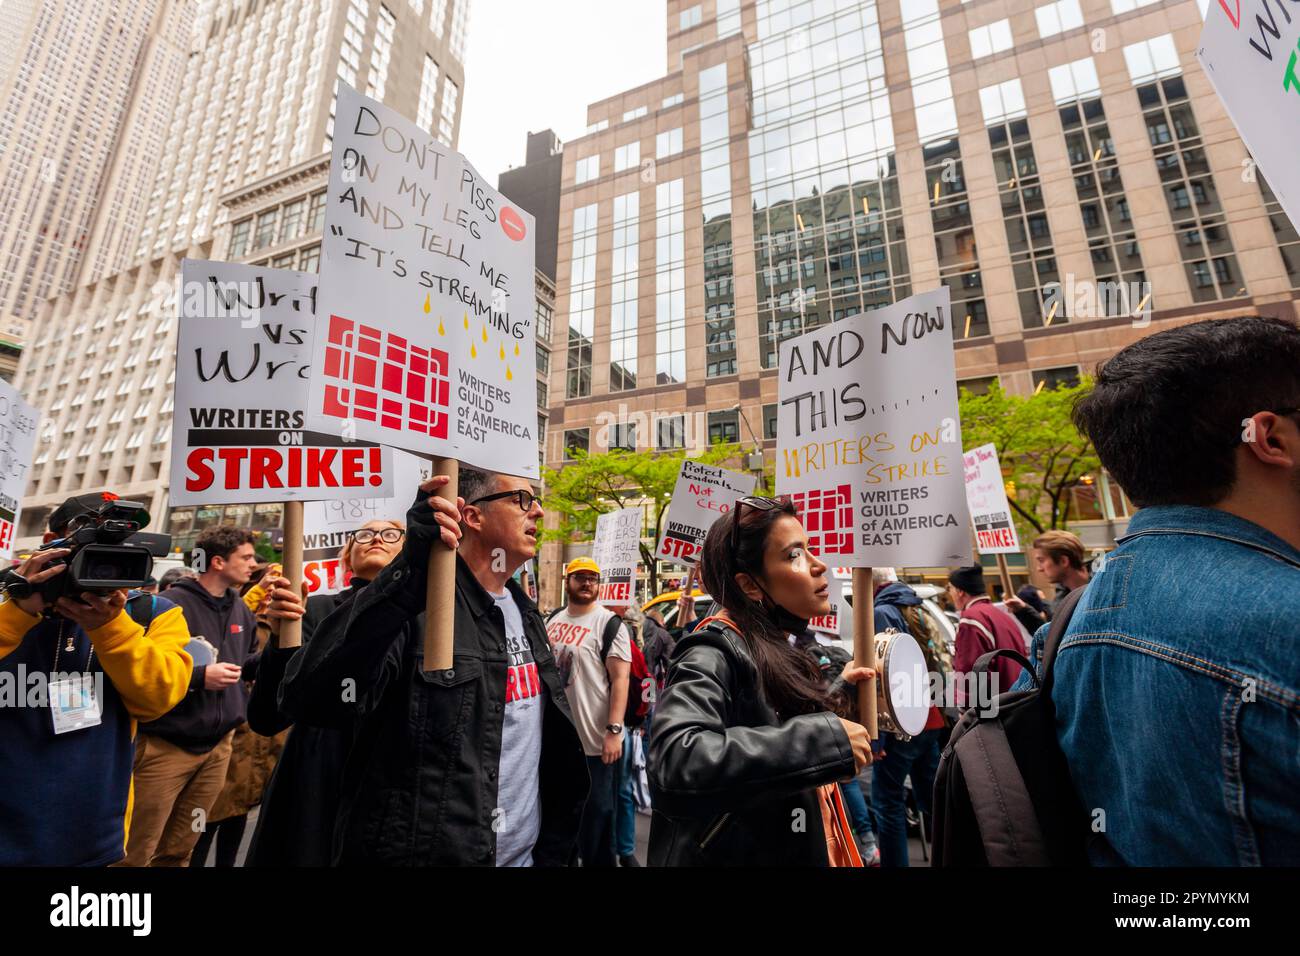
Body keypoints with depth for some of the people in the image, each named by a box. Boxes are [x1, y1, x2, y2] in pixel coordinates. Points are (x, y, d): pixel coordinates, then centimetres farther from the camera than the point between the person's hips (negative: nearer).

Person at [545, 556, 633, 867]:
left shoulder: (610, 624, -11)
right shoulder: (553, 620, 6)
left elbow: (620, 680, -15)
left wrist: (614, 731, -21)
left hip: (597, 739, -6)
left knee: (598, 812, 8)